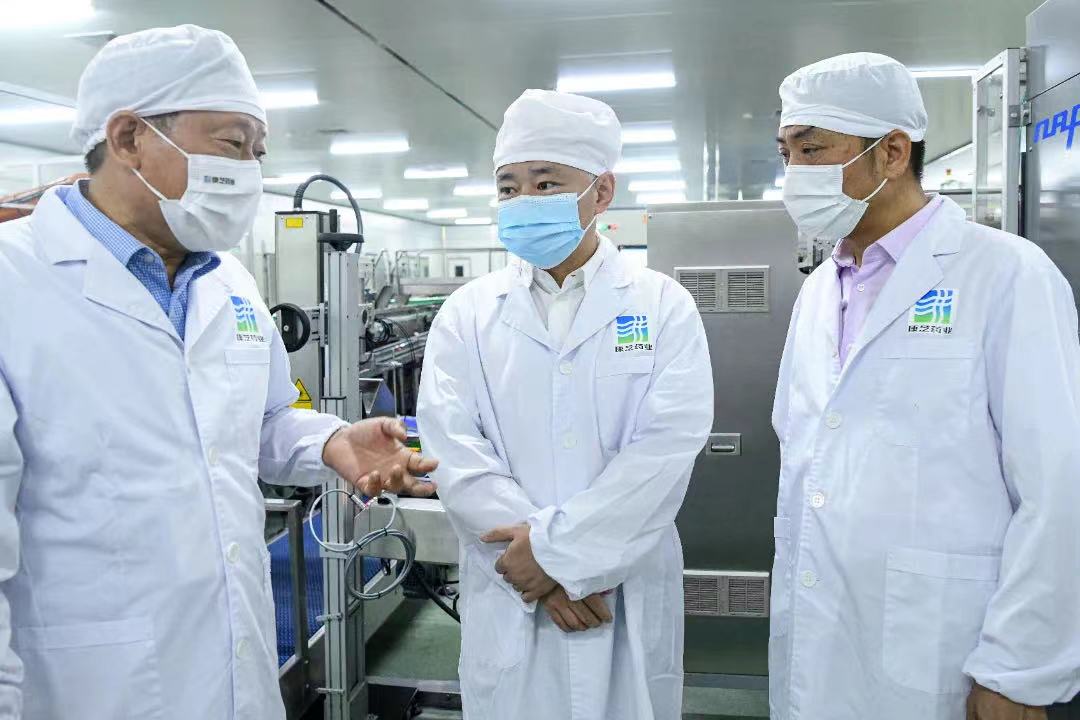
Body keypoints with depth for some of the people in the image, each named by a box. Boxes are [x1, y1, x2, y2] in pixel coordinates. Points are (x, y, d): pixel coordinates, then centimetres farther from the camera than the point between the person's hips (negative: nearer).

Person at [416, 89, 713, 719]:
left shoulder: (662, 306, -1)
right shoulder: (468, 314, 2)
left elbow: (669, 443, -13)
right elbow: (454, 449, -7)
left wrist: (555, 545, -17)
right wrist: (541, 569, -15)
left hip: (630, 599, 0)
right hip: (508, 601, 1)